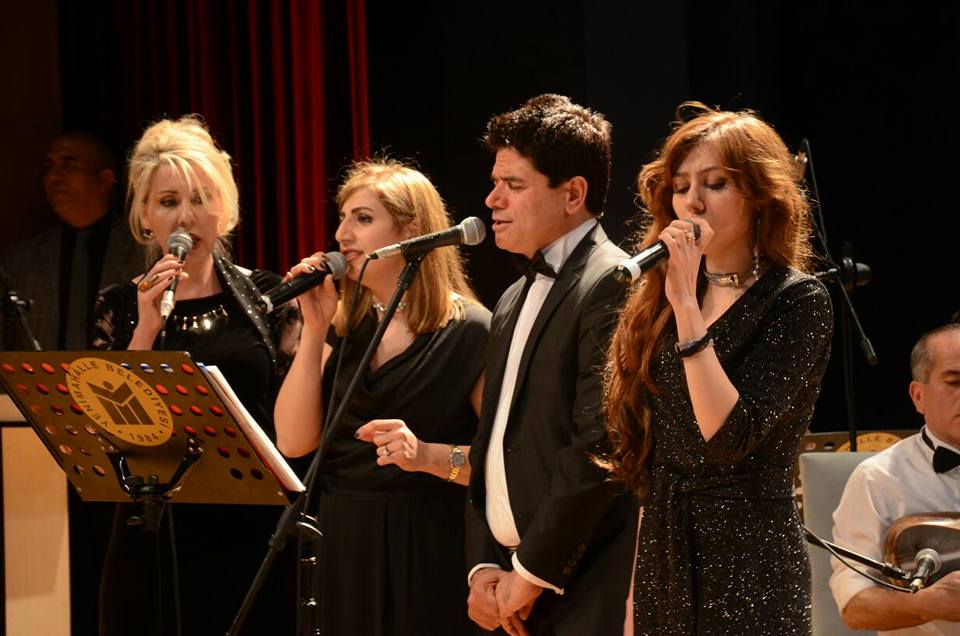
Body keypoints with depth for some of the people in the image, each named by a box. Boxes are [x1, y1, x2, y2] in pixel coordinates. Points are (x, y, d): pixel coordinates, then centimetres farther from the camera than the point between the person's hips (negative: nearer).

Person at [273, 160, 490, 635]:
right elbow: (293, 442, 1)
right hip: (342, 547, 5)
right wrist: (314, 331, -2)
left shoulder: (470, 333, -7)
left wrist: (428, 455, -27)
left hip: (425, 555, -5)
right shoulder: (346, 328, 11)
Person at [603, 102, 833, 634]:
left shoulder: (797, 301, -8)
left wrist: (687, 306, -20)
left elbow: (728, 437, -20)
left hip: (748, 559, -6)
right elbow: (639, 455, 14)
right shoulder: (659, 298, 10)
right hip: (660, 557, 6)